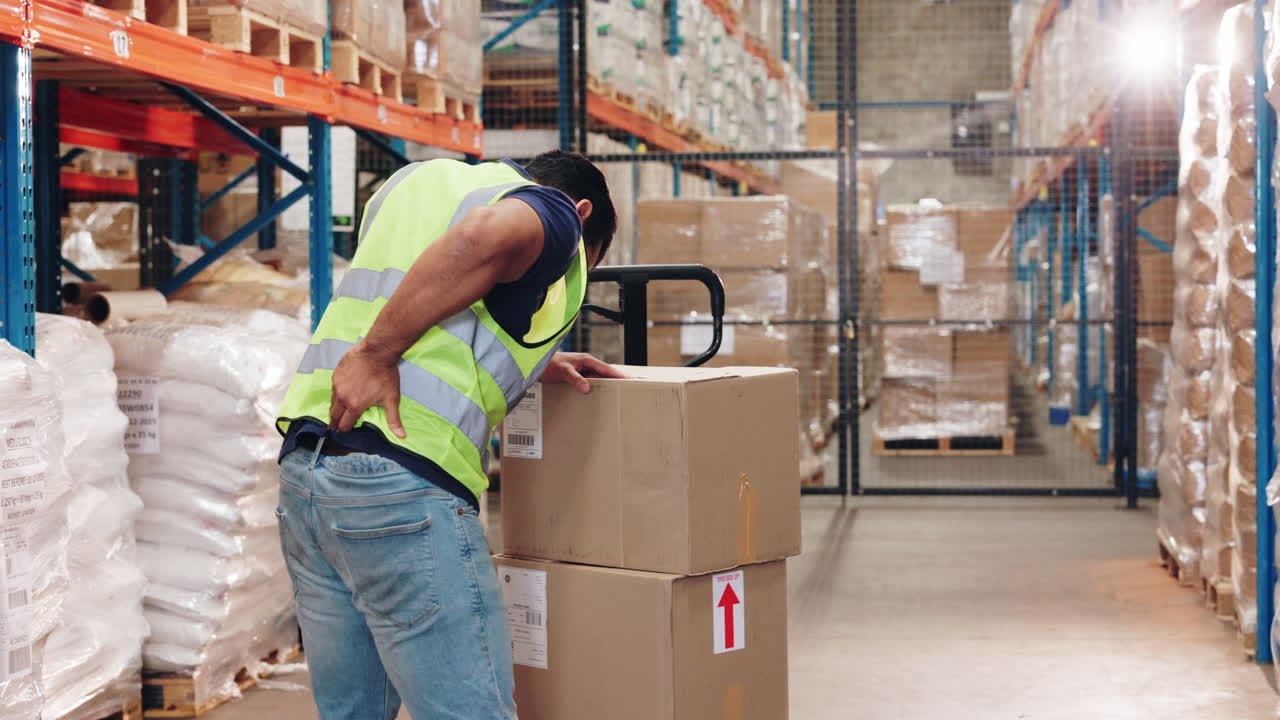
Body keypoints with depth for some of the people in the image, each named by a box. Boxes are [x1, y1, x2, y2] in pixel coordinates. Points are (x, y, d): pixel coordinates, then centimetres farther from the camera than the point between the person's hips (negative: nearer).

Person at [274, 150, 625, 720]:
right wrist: (377, 353, -16)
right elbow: (482, 235, -22)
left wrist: (531, 362, 31)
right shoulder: (552, 214, 3)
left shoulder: (414, 178, 26)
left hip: (302, 464, 8)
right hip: (403, 478, -8)